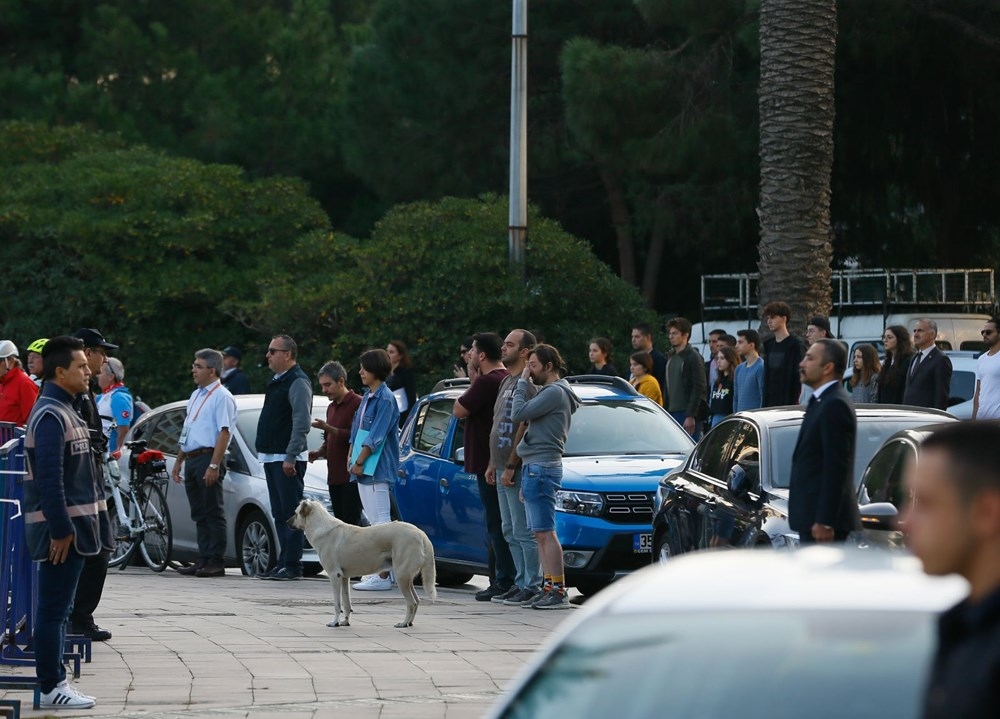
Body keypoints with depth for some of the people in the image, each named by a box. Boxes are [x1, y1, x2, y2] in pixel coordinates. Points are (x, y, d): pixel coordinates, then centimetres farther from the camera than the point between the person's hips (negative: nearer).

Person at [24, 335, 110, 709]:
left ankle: (56, 680, 18)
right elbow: (49, 478, -23)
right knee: (54, 608, -6)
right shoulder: (51, 415, -16)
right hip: (62, 528, -10)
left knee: (58, 608, 13)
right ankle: (51, 688, -3)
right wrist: (60, 530, -24)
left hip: (72, 524, 10)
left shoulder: (64, 411, 16)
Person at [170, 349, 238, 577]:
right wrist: (179, 460, 22)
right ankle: (204, 559, 13)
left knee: (213, 513, -7)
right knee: (199, 514, 10)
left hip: (207, 458, -9)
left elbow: (224, 433, -17)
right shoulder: (196, 396, 19)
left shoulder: (221, 397, -9)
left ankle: (216, 561, -6)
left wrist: (214, 465, -23)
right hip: (191, 459, 9)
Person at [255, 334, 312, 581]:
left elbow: (302, 423, -18)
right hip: (271, 457, 10)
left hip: (287, 459, -10)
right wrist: (265, 453, 18)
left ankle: (292, 565, -10)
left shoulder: (298, 382, -12)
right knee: (279, 514, 11)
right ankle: (284, 563, 14)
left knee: (290, 512, -9)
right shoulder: (276, 381, 18)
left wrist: (291, 457, -22)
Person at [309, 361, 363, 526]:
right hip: (334, 475, 9)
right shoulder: (331, 408, 22)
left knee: (351, 524, -12)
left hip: (350, 475, -9)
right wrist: (319, 452, 10)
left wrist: (328, 428, -20)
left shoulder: (357, 403, -8)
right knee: (340, 523, 6)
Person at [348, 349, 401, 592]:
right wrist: (352, 458, 12)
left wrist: (360, 462, -16)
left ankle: (383, 576, -12)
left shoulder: (385, 399, -12)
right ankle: (381, 570, 18)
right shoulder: (367, 397, 15)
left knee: (380, 520, -10)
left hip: (377, 469, -10)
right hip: (363, 470, 10)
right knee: (373, 520, 13)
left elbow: (376, 437, -17)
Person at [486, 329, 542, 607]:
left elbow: (524, 428, -19)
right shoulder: (507, 381, 18)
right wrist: (493, 464, 19)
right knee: (510, 531, 12)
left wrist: (511, 466, -20)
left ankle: (532, 587, -5)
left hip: (518, 469, -10)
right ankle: (521, 583, 16)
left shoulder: (527, 384, -13)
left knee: (524, 531, -8)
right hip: (503, 467, 10)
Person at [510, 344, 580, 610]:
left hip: (541, 468, -11)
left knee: (545, 533, -12)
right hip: (535, 468, 11)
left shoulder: (555, 392, -11)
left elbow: (518, 414, -17)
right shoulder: (550, 392, 20)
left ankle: (558, 591, -14)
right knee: (541, 534, 10)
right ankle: (549, 588, 11)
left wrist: (522, 383, -6)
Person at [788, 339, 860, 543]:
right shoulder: (822, 402, 17)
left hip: (823, 517, -10)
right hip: (811, 517, 10)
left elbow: (836, 468, -21)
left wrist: (824, 522, -23)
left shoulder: (834, 405, -16)